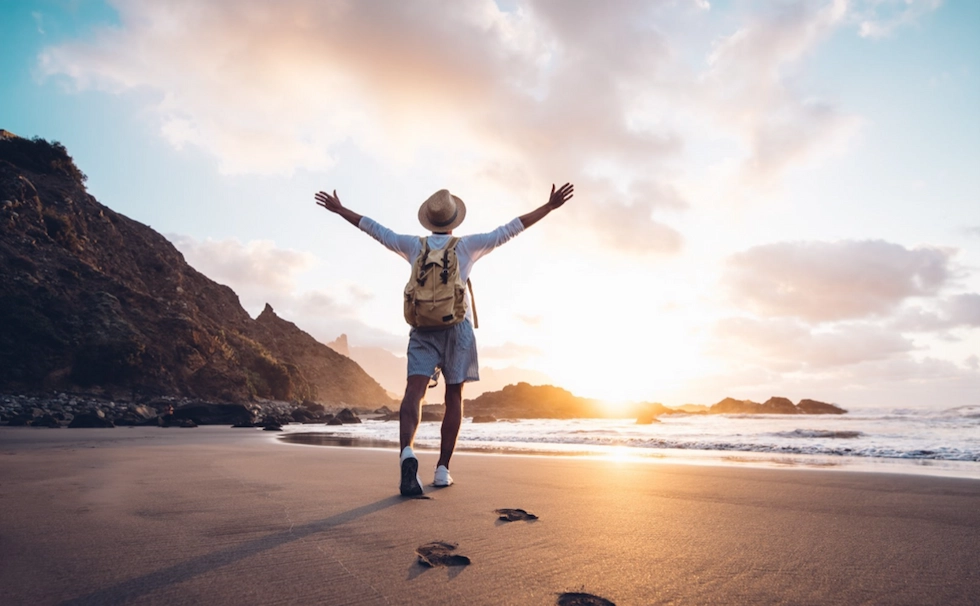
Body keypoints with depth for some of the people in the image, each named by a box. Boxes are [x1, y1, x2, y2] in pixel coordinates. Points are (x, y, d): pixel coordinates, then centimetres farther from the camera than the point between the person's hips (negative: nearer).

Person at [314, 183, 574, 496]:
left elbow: (375, 229, 18)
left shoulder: (415, 245, 10)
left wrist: (339, 209, 31)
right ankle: (442, 469, 5)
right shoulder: (467, 245, 6)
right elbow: (510, 229, 5)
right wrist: (550, 206, 10)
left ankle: (407, 452, -38)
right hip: (457, 327, -1)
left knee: (414, 391, -13)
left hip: (422, 327, 1)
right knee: (454, 397, 7)